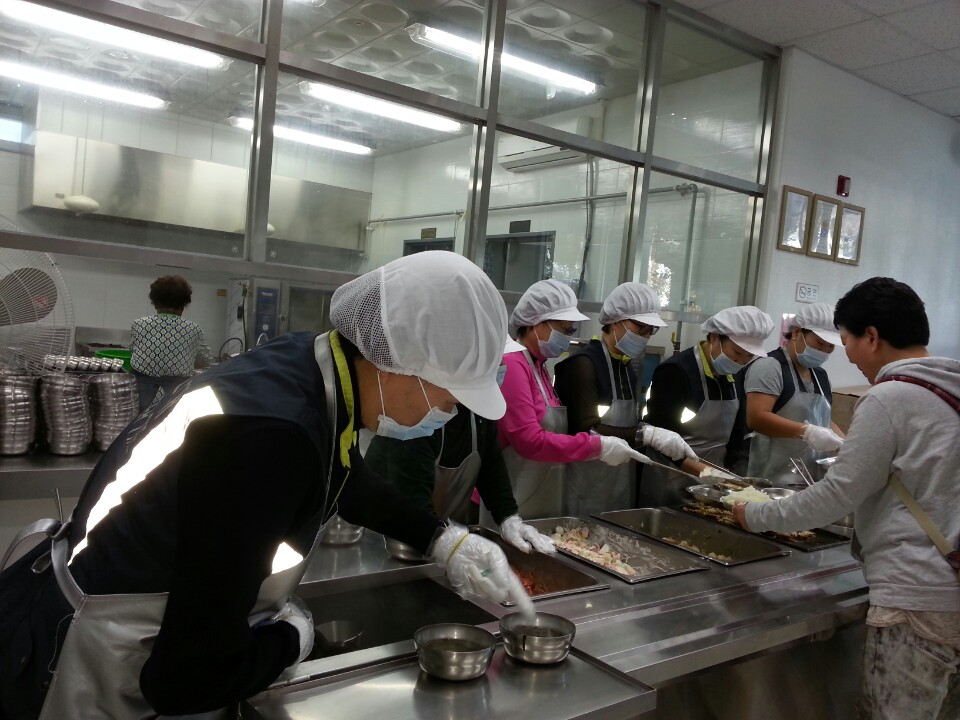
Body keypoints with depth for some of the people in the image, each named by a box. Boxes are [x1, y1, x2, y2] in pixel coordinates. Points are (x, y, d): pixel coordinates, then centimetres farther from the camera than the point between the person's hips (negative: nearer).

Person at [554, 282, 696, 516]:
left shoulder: (626, 368, 10)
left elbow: (624, 426, 11)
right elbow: (586, 432, -21)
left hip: (621, 487, 8)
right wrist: (646, 434, -26)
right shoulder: (584, 364, -13)